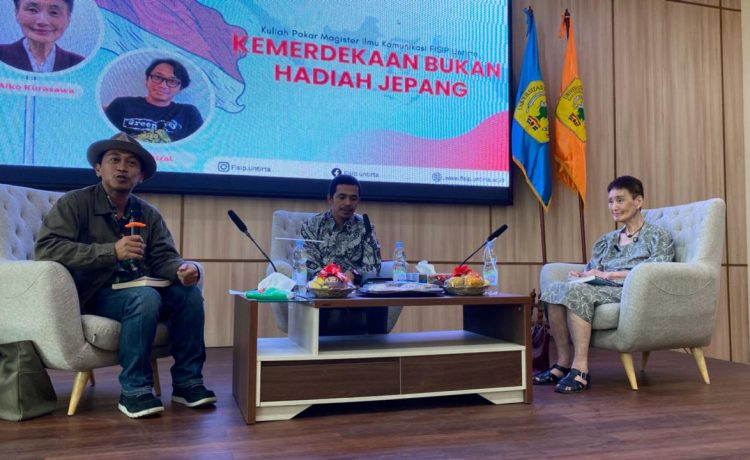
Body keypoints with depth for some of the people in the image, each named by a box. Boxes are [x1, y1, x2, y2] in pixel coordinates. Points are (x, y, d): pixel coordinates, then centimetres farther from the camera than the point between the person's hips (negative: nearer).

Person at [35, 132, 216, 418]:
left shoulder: (149, 214, 11)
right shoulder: (75, 203, -4)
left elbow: (163, 258, 2)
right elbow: (46, 248, -19)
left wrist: (183, 269, -23)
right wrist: (112, 251, -29)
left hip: (140, 292, 5)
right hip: (93, 296, -5)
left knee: (189, 292, -19)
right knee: (144, 297, -33)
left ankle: (187, 382, -9)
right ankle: (134, 390, -20)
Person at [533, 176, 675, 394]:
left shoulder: (658, 236, 10)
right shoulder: (607, 240, 28)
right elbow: (592, 269, 23)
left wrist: (608, 274, -13)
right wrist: (580, 275, -2)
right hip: (601, 290, 6)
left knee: (576, 291, -34)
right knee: (555, 288, -24)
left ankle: (580, 369, -35)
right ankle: (564, 363, -22)